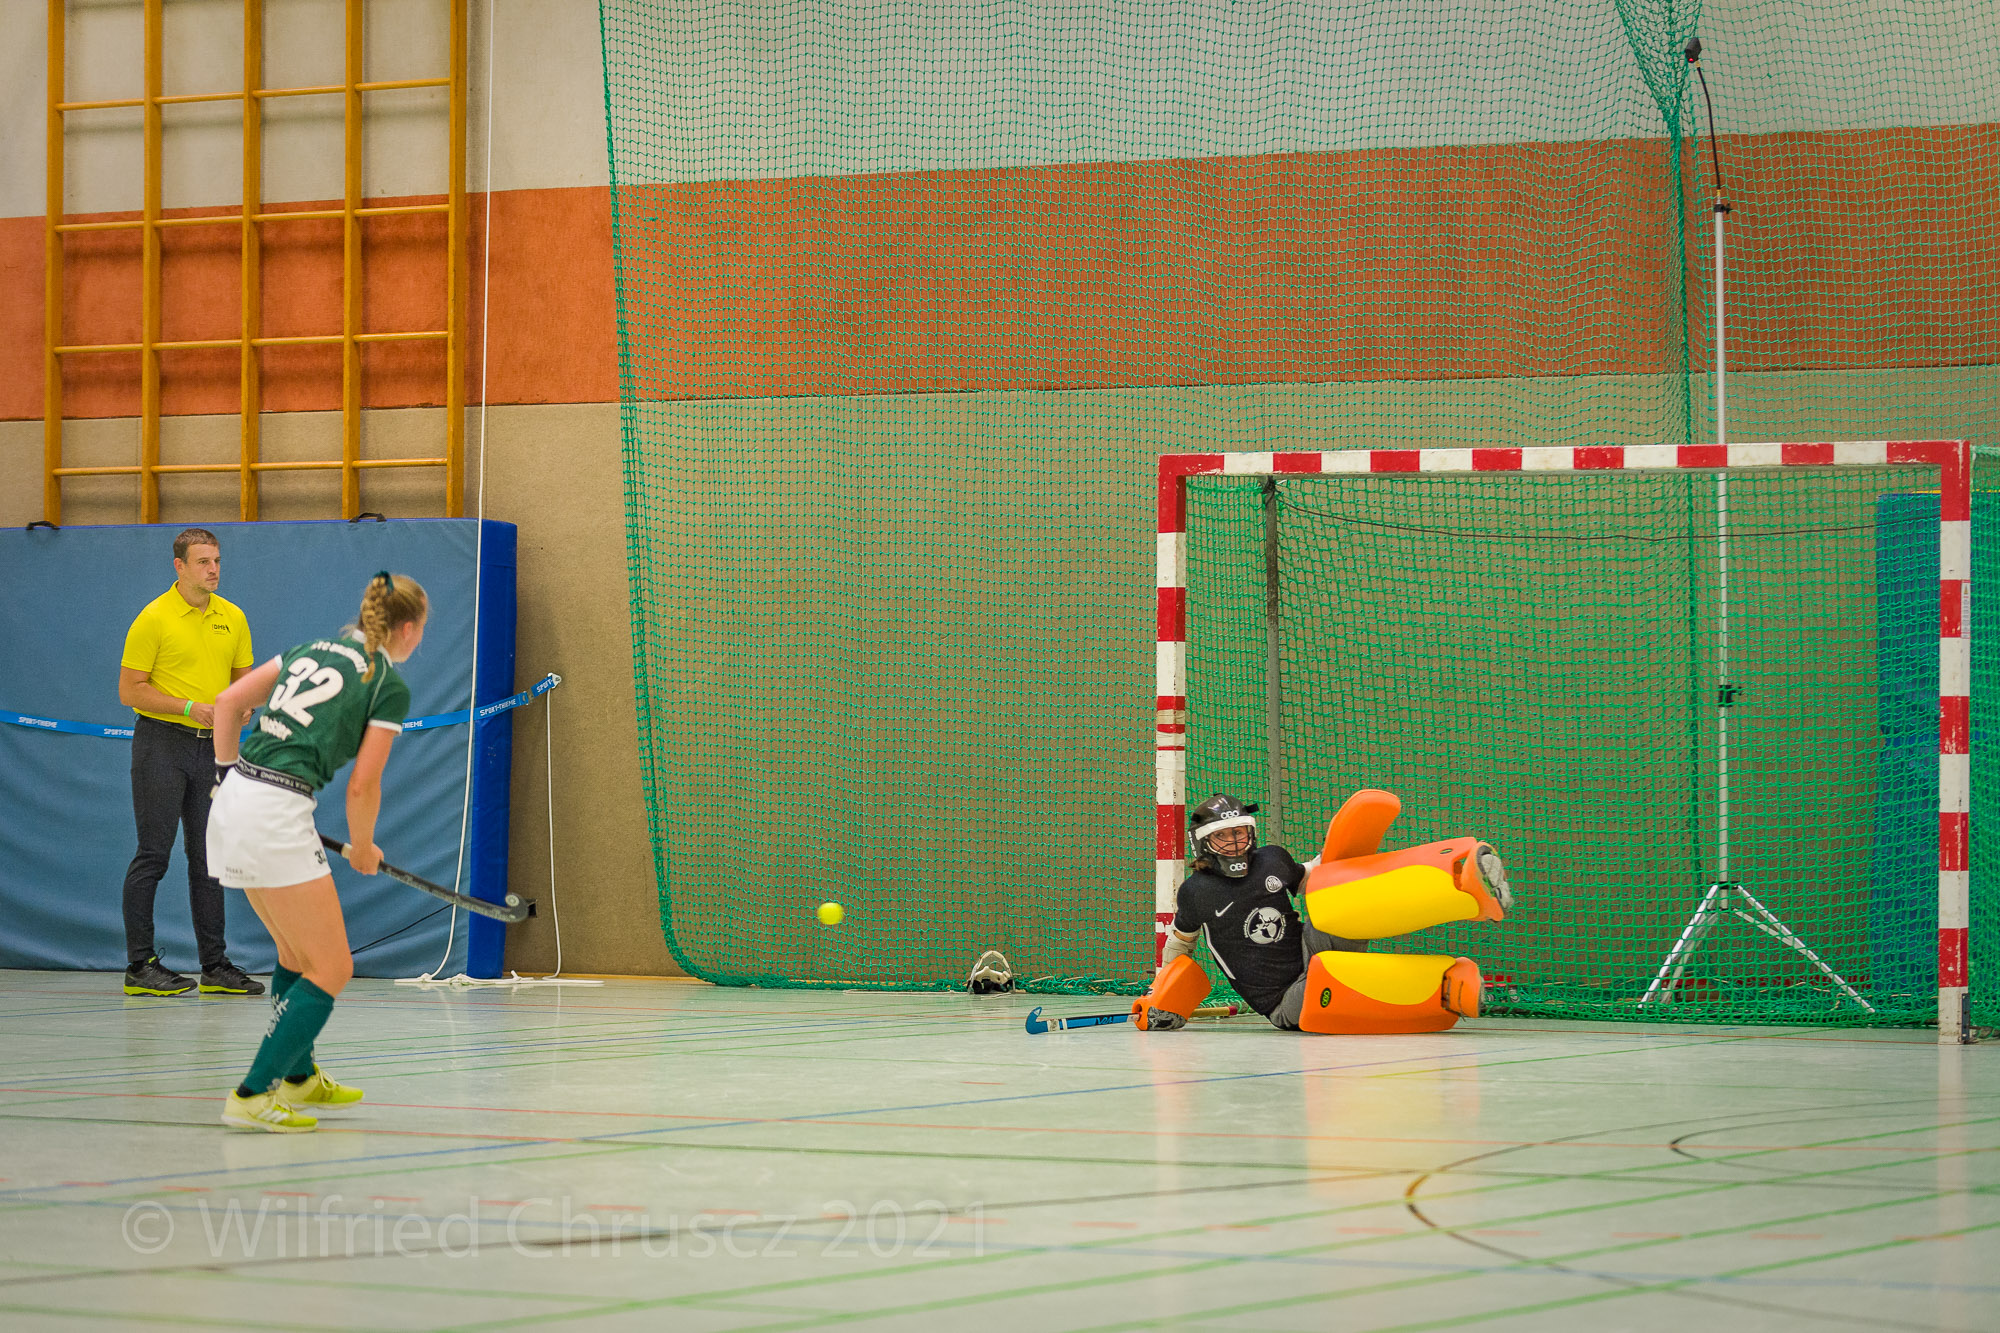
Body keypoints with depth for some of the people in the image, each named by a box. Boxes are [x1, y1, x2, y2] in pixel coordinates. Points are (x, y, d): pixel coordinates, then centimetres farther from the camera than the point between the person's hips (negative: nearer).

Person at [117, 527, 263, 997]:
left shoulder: (232, 618, 9)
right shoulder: (153, 619, -8)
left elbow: (243, 677, 19)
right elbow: (130, 690, -9)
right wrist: (189, 707, -18)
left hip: (212, 747, 5)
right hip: (161, 745, -5)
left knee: (209, 857, 7)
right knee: (153, 855, -5)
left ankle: (215, 966, 11)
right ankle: (140, 966, -1)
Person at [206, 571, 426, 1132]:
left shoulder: (314, 650, 18)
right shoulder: (389, 686, -2)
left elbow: (229, 701, 14)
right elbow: (362, 786, -4)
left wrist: (228, 773, 22)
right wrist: (363, 849, 13)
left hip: (233, 802, 8)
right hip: (278, 816, -8)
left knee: (296, 951, 26)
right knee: (331, 969, 0)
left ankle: (298, 1076, 39)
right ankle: (252, 1095, -7)